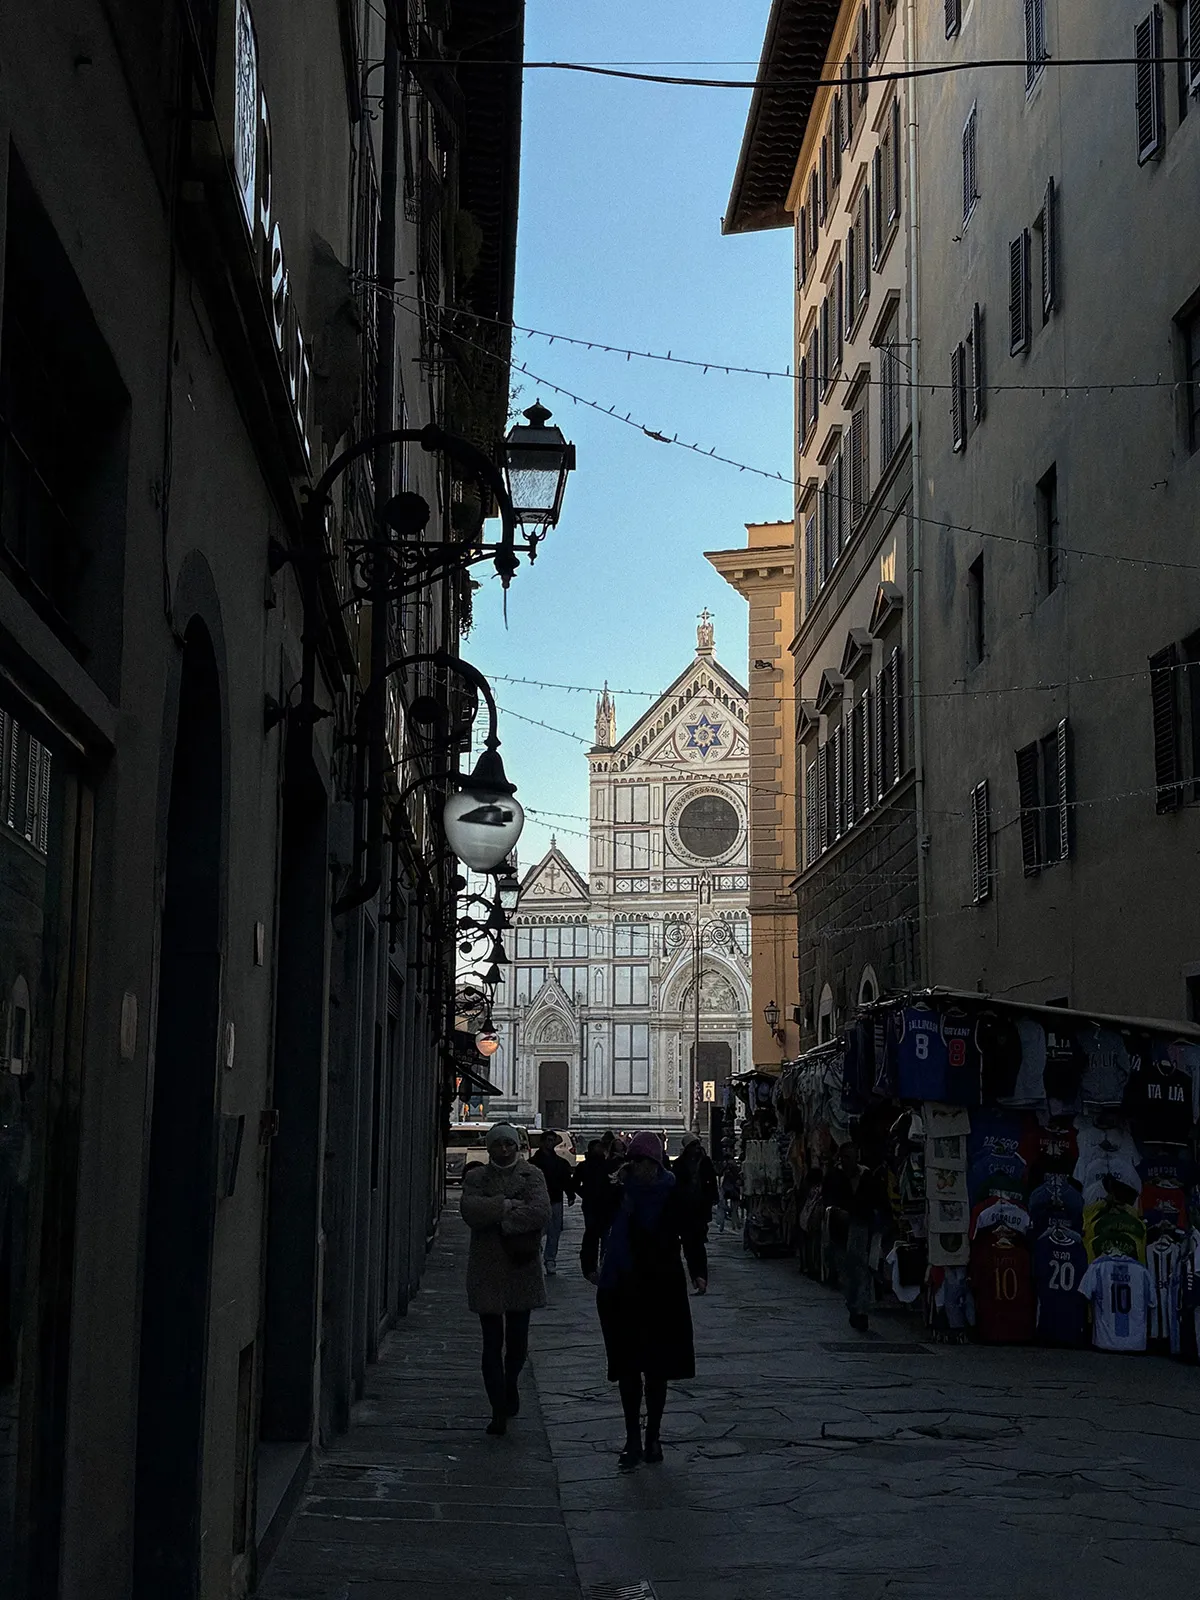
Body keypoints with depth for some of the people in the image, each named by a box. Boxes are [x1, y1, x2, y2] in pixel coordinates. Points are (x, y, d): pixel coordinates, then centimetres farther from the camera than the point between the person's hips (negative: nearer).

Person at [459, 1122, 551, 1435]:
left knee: (518, 1339, 6)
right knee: (492, 1343, 0)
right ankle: (499, 1410, 6)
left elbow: (541, 1211, -14)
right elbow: (469, 1209, -13)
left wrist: (497, 1217, -15)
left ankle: (510, 1383, 36)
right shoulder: (475, 1177, 5)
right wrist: (508, 1205, -16)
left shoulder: (531, 1175, 3)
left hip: (522, 1270, 0)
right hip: (487, 1270, 0)